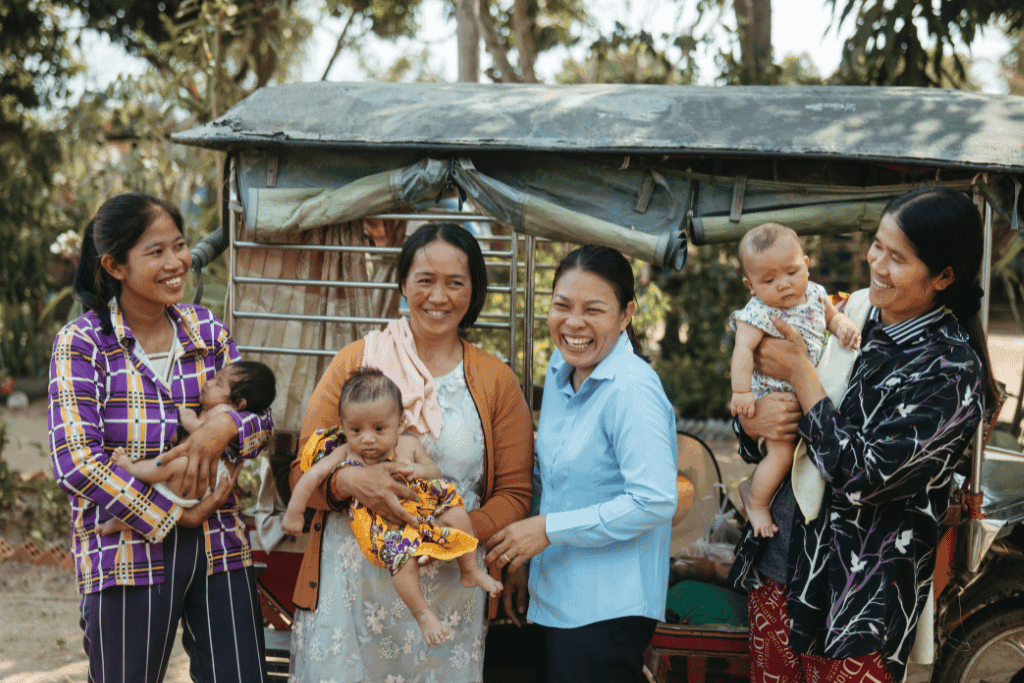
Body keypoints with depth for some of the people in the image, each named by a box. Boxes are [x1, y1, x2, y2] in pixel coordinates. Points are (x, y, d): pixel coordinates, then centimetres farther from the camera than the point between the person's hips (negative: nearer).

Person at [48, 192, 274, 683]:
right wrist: (172, 517, -13)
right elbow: (76, 461, -13)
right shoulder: (81, 343, -5)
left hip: (218, 547, 4)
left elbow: (260, 418, 10)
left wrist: (226, 426, -14)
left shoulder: (207, 331, 9)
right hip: (127, 552, -4)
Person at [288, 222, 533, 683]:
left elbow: (514, 493, 7)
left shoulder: (496, 382, 8)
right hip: (350, 587, 0)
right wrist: (349, 481, -17)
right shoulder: (356, 362, 6)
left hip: (449, 592, 1)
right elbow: (303, 471, 5)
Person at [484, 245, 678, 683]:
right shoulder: (560, 367, 8)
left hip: (608, 611, -8)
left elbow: (654, 502, -24)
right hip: (558, 598, 8)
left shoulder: (632, 391, -18)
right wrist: (520, 562, 20)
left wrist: (548, 529, -18)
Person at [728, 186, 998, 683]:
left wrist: (800, 372, -17)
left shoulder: (953, 371, -17)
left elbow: (862, 475, -23)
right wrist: (751, 420, -12)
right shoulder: (851, 314, 3)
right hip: (776, 564, 6)